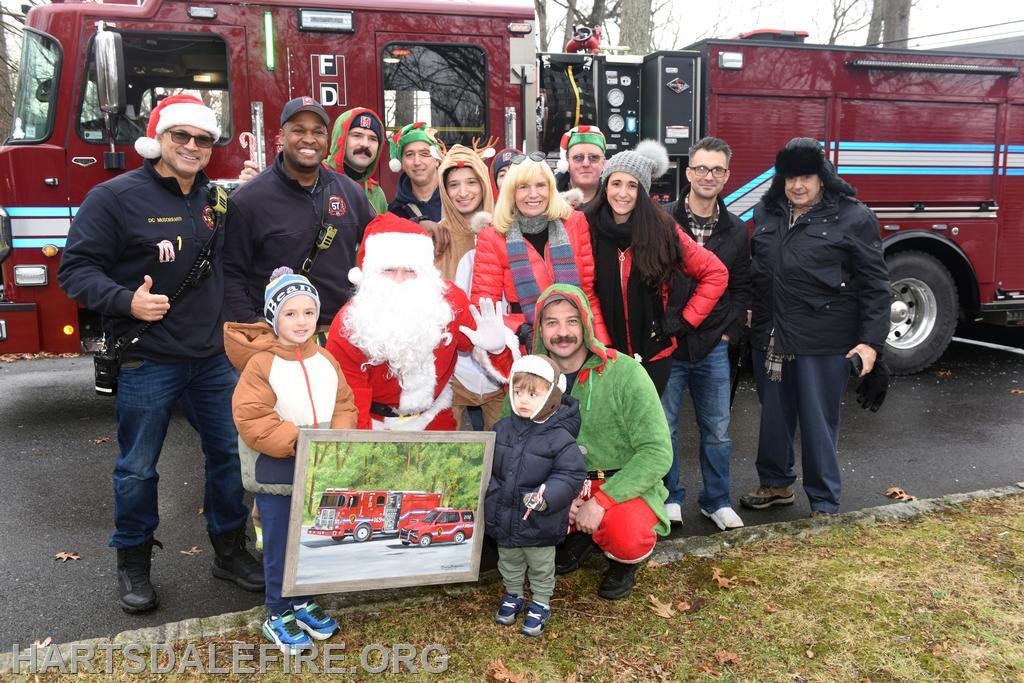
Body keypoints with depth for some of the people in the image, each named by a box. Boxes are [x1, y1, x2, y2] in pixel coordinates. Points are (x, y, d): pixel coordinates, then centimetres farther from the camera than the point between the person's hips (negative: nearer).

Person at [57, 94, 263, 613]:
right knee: (137, 468, 8)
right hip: (147, 360, -5)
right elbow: (75, 269, -10)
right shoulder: (114, 197, -9)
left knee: (230, 453, 12)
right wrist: (125, 301, -27)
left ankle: (230, 551, 29)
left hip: (214, 356, 5)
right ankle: (133, 564, 27)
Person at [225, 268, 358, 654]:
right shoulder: (261, 364, -14)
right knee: (279, 546, 7)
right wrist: (298, 442, -26)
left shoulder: (326, 361, 3)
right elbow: (250, 418, -21)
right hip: (275, 474, -5)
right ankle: (278, 615, 23)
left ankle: (302, 601, 37)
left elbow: (344, 406, 5)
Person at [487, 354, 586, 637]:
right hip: (503, 518, 5)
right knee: (509, 561, 25)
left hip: (540, 524, -5)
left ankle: (540, 603, 39)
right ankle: (513, 595, 48)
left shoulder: (560, 438, -21)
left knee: (541, 566, 17)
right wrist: (489, 494, 1)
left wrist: (545, 497, -31)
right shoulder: (502, 429, -4)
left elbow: (571, 475, -20)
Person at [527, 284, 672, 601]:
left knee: (627, 538, -34)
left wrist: (601, 501, -26)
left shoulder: (625, 372, -17)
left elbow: (657, 452, -19)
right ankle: (580, 533, 8)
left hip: (621, 485, -3)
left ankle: (623, 562, 7)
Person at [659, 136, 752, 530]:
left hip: (714, 348, 3)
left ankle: (716, 500, 27)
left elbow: (741, 288, 11)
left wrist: (731, 331, 1)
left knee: (717, 430, 11)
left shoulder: (736, 230, 6)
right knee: (663, 427, 8)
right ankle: (670, 497, 25)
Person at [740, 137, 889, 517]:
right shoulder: (766, 213, 9)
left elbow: (874, 284, -7)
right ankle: (776, 484, 36)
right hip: (770, 339, 5)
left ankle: (825, 504, 19)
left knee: (818, 424, 4)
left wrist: (871, 341, -12)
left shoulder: (852, 218, -6)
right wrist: (750, 318, 11)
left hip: (824, 344, -5)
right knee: (773, 416, 17)